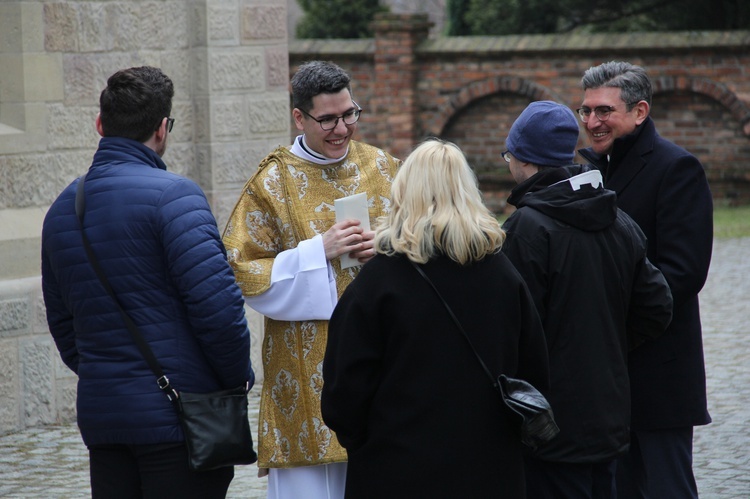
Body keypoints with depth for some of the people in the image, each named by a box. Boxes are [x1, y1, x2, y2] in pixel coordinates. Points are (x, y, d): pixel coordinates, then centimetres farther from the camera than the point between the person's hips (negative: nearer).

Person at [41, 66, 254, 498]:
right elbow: (216, 302, -18)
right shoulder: (171, 195, -12)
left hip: (100, 417, 7)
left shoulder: (62, 208, 11)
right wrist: (238, 376, -4)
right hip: (178, 413, -7)